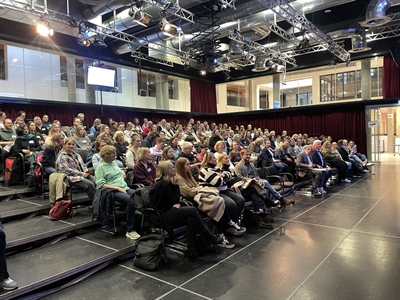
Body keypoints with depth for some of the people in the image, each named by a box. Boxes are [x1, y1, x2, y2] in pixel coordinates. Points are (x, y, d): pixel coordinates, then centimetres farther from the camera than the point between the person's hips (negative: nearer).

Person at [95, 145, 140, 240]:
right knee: (130, 199, -35)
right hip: (113, 191, -7)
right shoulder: (100, 167, -1)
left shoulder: (114, 162, 21)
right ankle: (130, 230, -26)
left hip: (124, 188, 7)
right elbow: (101, 185, -10)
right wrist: (118, 188, -15)